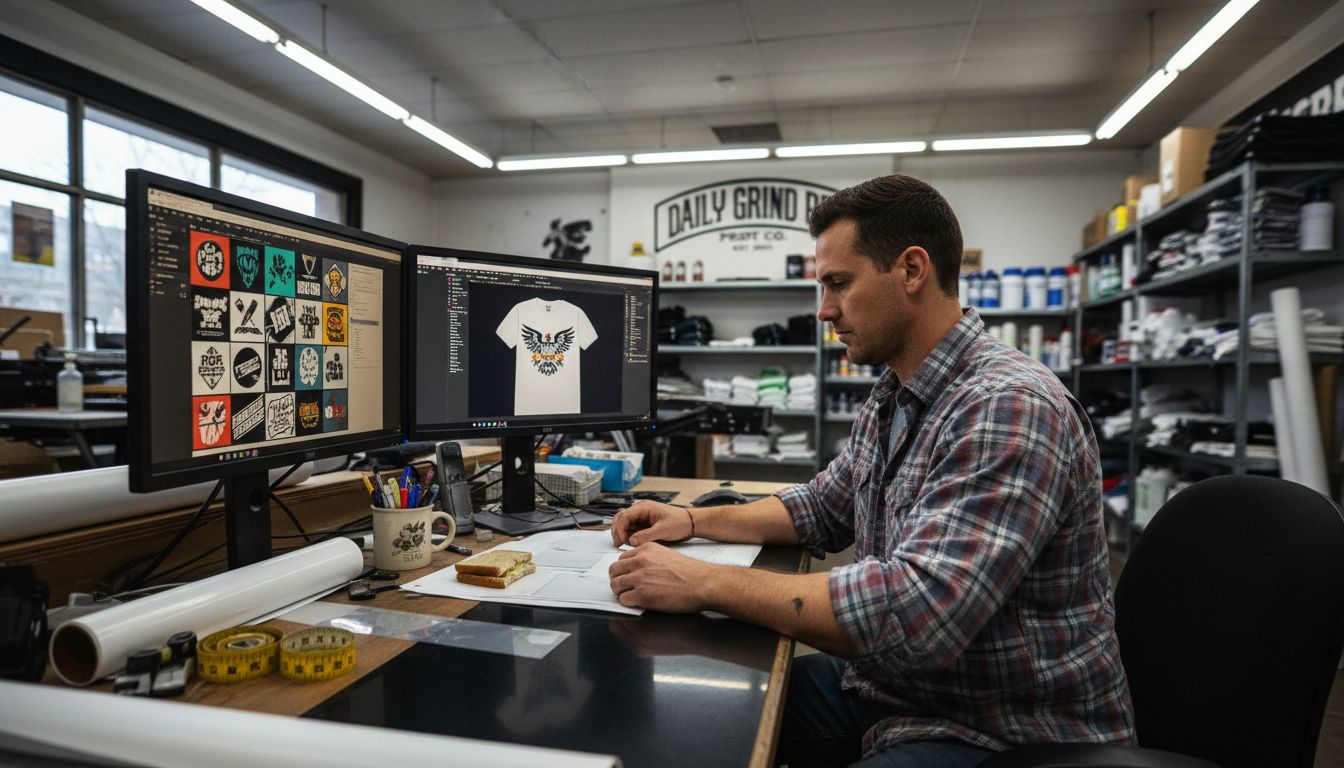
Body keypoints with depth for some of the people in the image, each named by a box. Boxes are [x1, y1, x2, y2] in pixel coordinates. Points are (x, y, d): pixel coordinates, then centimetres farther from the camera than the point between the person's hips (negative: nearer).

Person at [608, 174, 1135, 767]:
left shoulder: (1008, 408, -25)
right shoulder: (891, 397, 5)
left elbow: (915, 612, -34)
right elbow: (824, 507, 17)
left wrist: (706, 584, -28)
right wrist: (695, 520, 5)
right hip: (887, 689, 8)